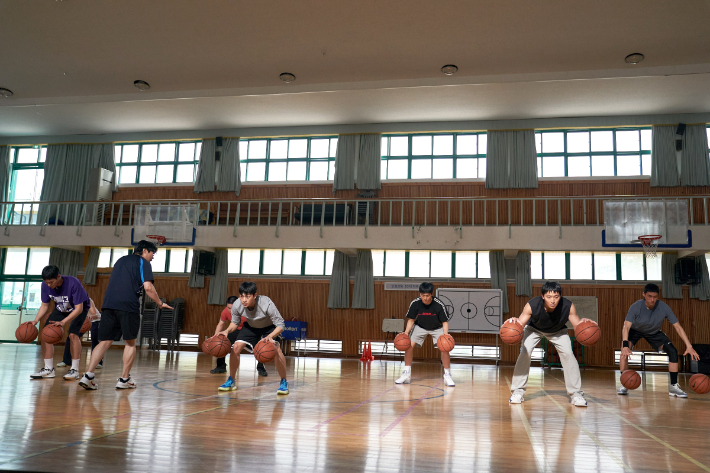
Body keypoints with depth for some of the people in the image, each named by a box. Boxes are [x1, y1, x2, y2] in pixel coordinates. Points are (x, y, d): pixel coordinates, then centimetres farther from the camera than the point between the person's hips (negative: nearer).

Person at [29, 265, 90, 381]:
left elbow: (79, 308, -34)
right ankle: (48, 369, 2)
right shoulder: (45, 285, -19)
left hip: (79, 309, -5)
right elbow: (44, 306, -4)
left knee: (73, 334, -25)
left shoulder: (73, 283, -36)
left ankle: (75, 370, -15)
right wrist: (35, 321, -20)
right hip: (60, 309, 6)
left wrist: (63, 322, -45)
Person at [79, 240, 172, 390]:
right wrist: (160, 303, 3)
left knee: (104, 342, 8)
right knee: (130, 343, 8)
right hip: (128, 306, -6)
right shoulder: (143, 262, 4)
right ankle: (124, 379, 11)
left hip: (108, 304, 6)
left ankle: (88, 375, -5)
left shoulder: (121, 260, 27)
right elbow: (148, 287, -7)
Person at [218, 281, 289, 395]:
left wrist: (270, 336, -50)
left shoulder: (266, 304, -39)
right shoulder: (237, 305, -28)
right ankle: (231, 381, 10)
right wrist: (227, 331, -27)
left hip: (269, 327, -3)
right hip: (250, 327, 4)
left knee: (276, 349, -26)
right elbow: (235, 322, -6)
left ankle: (284, 382, -7)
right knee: (235, 347, -12)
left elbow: (280, 325, -33)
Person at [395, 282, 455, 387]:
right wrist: (406, 333, -26)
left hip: (437, 328, -2)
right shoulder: (415, 303, -25)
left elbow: (445, 322, -21)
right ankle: (406, 374, 1)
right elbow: (411, 320, -11)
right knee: (409, 345, -13)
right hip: (420, 326, 2)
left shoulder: (439, 305, -30)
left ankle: (447, 376, -2)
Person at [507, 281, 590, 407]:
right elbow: (519, 325, -35)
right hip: (534, 328, -1)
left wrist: (583, 324, -49)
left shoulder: (568, 306, -36)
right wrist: (514, 322, -58)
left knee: (568, 354, -14)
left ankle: (576, 393, 2)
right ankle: (518, 391, -4)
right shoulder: (532, 305, -39)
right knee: (525, 352, -18)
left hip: (558, 330, 1)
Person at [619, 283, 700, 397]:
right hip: (635, 331, -3)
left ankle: (674, 387, -4)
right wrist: (625, 346, -55)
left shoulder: (663, 307, -26)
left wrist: (689, 346, -28)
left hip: (654, 333, 3)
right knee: (624, 351, -28)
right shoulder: (636, 307, -32)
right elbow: (626, 327, -39)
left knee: (673, 351, -16)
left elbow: (678, 327, -19)